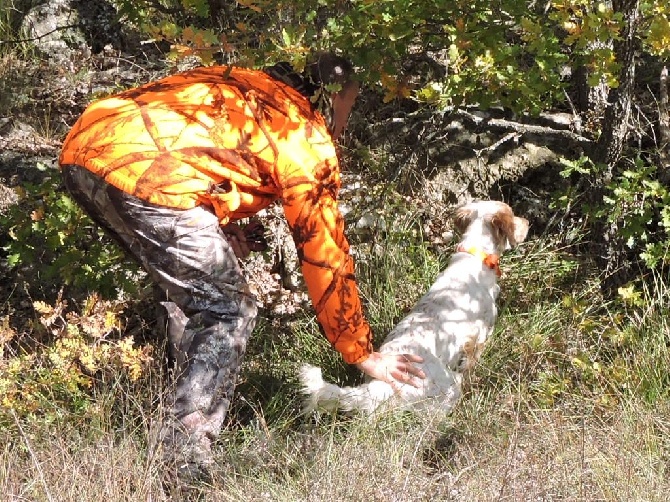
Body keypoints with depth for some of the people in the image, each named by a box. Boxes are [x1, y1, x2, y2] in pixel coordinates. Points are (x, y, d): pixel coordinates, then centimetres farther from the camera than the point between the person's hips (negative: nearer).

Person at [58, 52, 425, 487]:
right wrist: (362, 353, 22)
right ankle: (183, 464, 1)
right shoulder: (307, 138, 12)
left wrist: (220, 233, 21)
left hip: (81, 146, 8)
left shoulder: (239, 84, 32)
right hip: (141, 170, -8)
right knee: (229, 310, 6)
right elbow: (325, 254, 14)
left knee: (189, 293, 25)